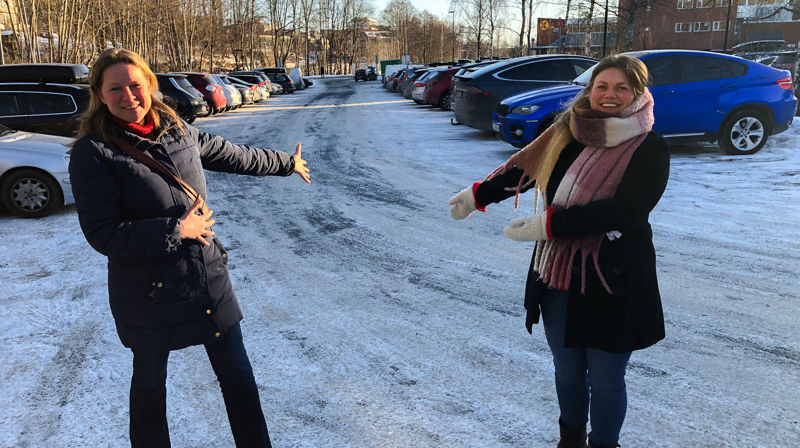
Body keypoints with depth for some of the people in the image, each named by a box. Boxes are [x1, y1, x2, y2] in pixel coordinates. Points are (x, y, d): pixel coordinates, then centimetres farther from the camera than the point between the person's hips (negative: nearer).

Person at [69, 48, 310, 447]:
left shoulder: (177, 131, 2)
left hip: (208, 277, 4)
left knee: (237, 375, 11)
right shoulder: (92, 152, -13)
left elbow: (234, 156, 17)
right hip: (147, 292, -4)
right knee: (150, 381, 17)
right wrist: (176, 229, -21)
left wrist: (287, 163, 27)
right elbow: (102, 234, -17)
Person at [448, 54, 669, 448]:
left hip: (612, 286, -4)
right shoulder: (567, 132, 2)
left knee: (605, 380, 8)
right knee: (567, 370, 19)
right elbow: (522, 168, 15)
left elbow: (623, 210, -22)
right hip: (557, 280, 4)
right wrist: (478, 195, 22)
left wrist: (550, 223, -26)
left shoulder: (649, 149, -10)